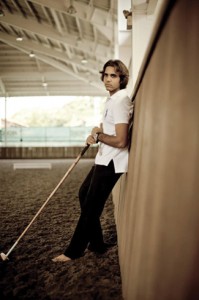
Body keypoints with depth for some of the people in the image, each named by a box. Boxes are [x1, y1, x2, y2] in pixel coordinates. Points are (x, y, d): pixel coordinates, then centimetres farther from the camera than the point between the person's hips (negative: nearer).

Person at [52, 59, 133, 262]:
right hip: (104, 159, 11)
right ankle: (97, 244, 30)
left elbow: (120, 141, -27)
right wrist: (96, 135, 7)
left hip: (112, 162, -11)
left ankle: (74, 251, 16)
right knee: (84, 194, 21)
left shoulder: (120, 101, -20)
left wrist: (98, 135, -12)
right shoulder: (112, 99, 12)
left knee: (91, 207, 0)